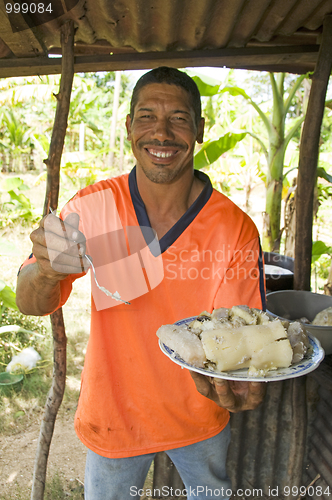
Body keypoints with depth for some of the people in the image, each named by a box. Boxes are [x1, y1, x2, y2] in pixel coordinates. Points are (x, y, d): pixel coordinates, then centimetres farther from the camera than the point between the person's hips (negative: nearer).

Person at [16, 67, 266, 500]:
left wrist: (239, 385, -40)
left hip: (200, 415, 1)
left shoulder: (236, 229, -20)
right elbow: (32, 305, -13)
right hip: (113, 415, 0)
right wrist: (47, 270, -37)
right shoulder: (92, 207, -17)